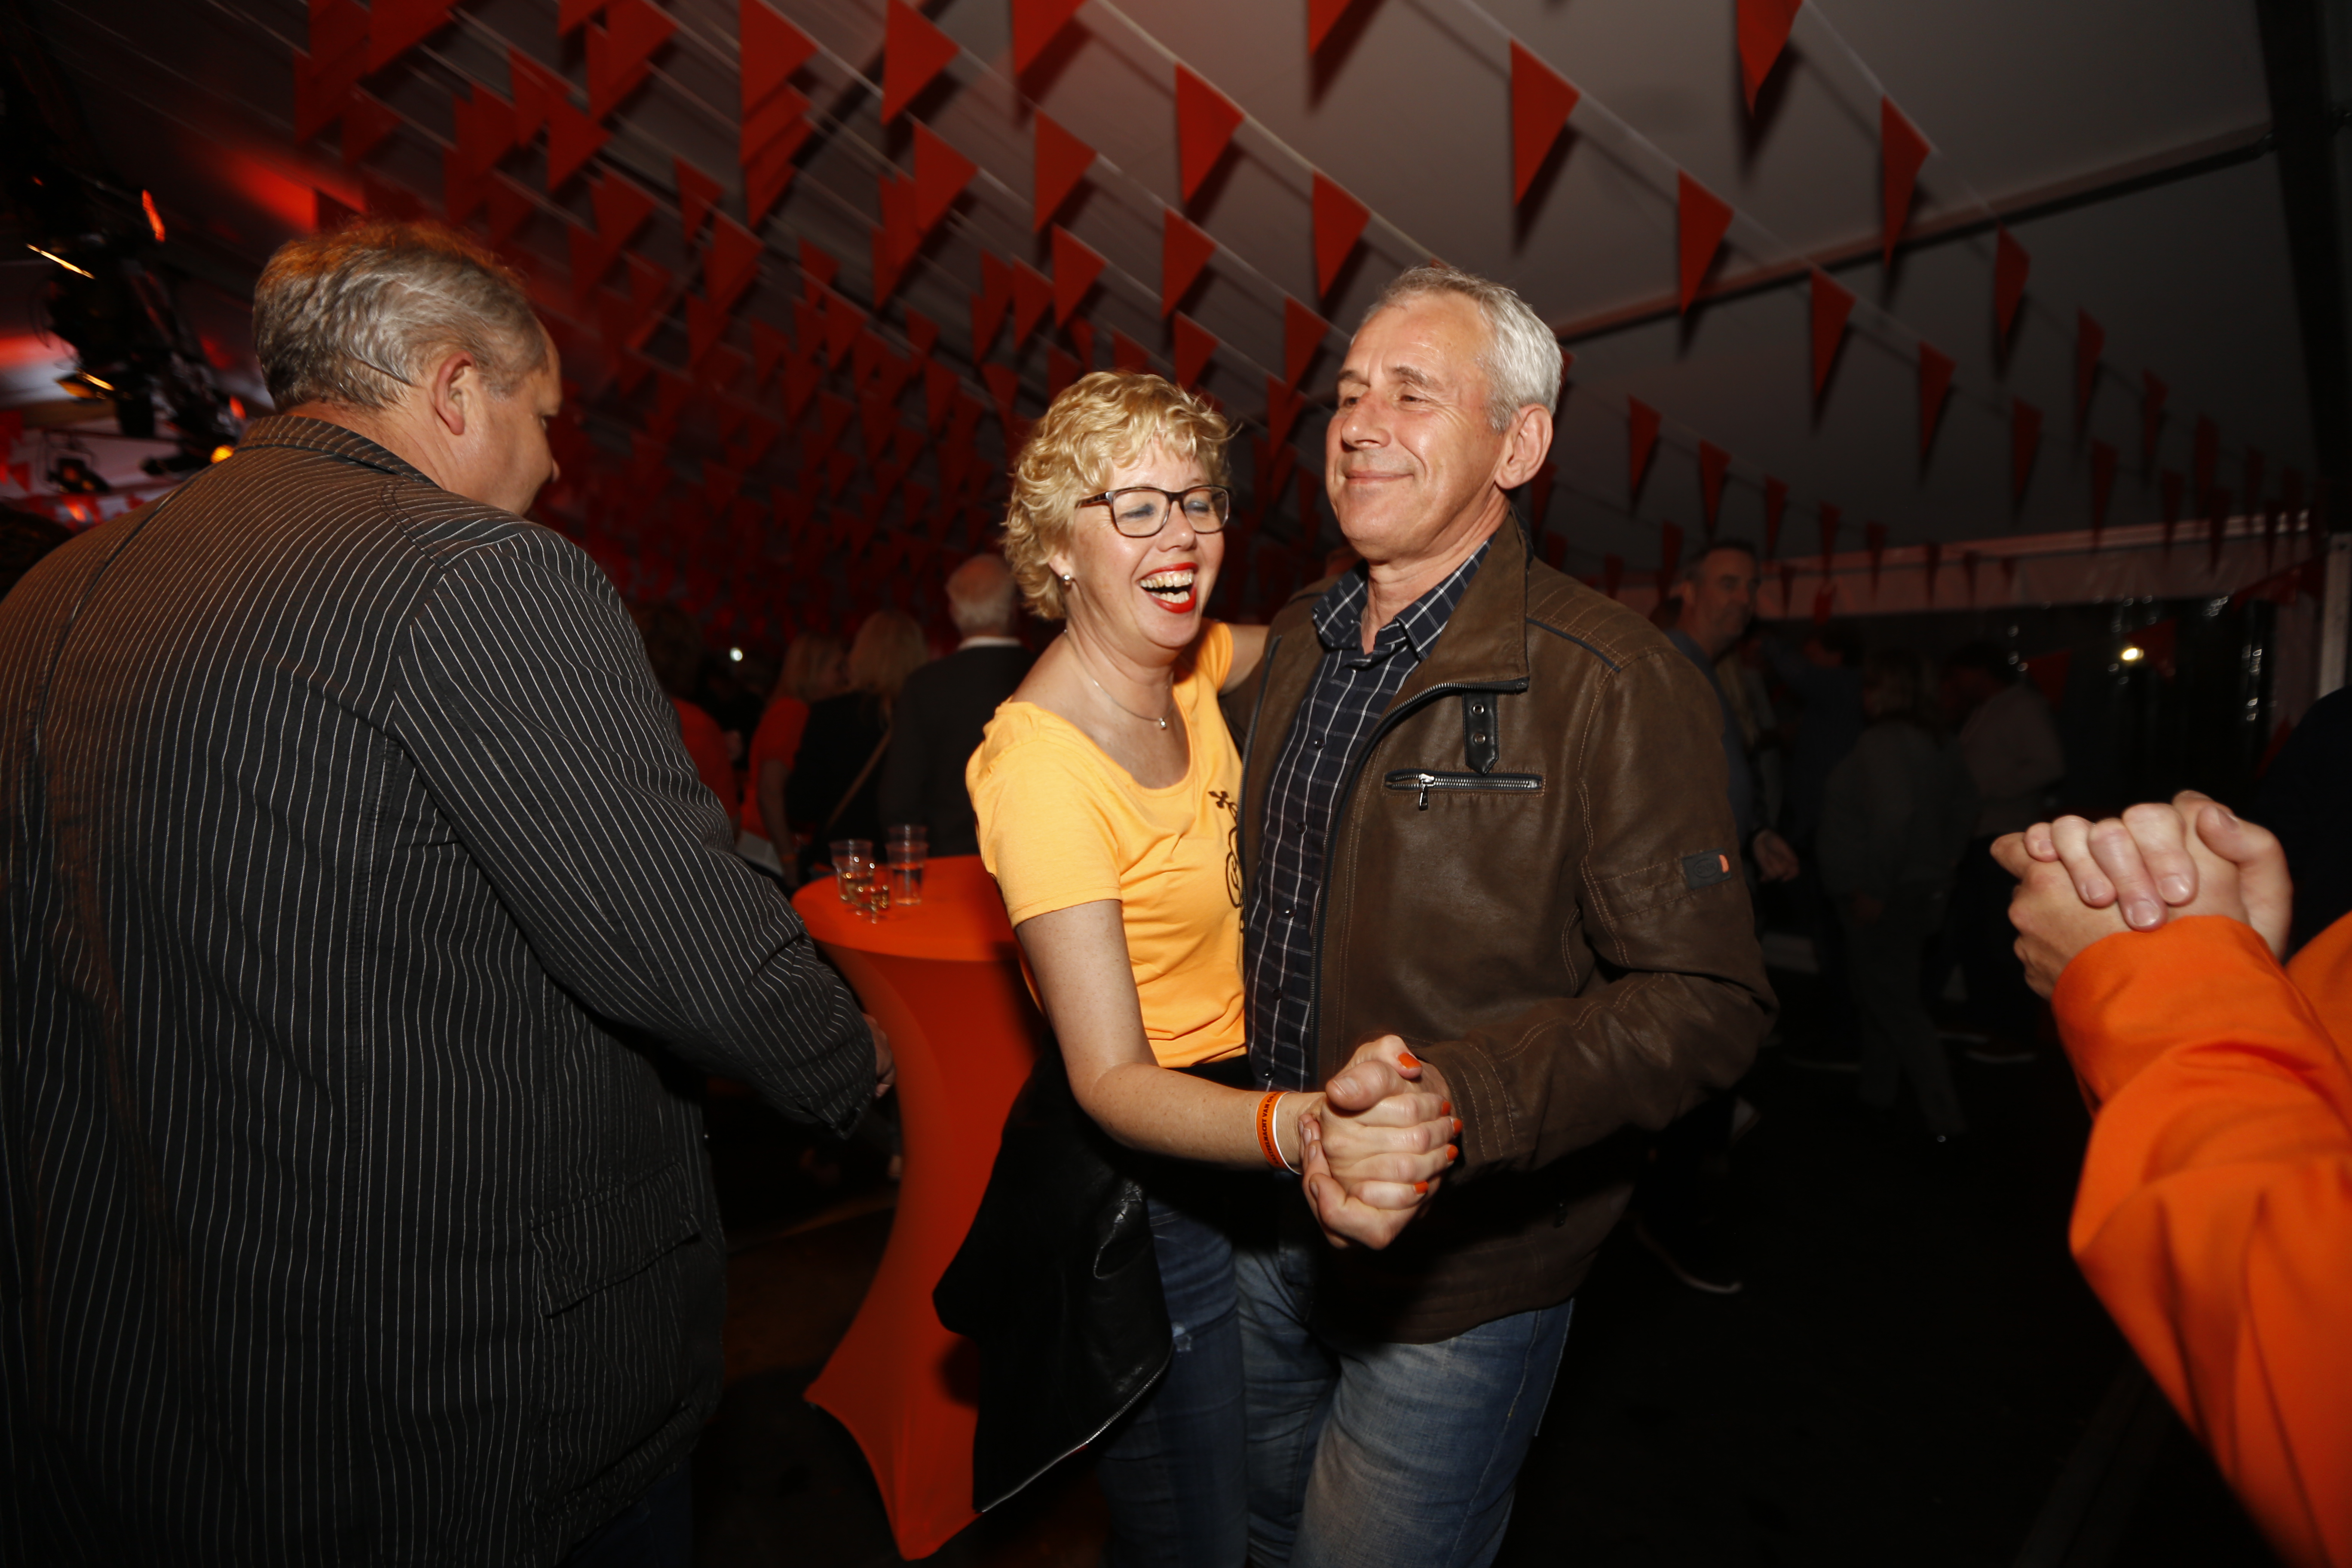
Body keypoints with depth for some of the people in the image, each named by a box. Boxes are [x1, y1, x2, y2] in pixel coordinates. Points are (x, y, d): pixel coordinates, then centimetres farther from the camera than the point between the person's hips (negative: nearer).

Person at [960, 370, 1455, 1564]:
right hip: (1148, 1194, -7)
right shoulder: (1041, 763, -27)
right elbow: (1112, 1081, -30)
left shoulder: (1193, 667, -3)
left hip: (1253, 1149, 8)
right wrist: (1297, 1129, -47)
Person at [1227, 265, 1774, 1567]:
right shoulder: (1295, 640, 1)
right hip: (1270, 1220, 7)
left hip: (1456, 1279, -6)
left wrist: (1461, 1094, -35)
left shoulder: (1617, 687, -20)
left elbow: (1707, 1001, -21)